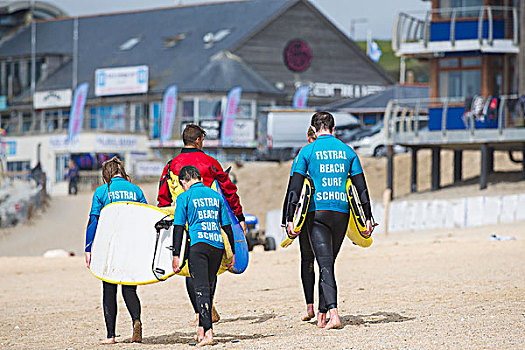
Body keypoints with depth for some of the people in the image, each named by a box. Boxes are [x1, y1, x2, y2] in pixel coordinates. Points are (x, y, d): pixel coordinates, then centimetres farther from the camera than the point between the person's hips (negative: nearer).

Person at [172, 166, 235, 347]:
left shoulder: (184, 197, 4)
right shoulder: (216, 196, 17)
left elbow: (179, 228, -1)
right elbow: (227, 226, 17)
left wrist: (176, 256, -1)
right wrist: (232, 252, 22)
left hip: (198, 245, -4)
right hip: (217, 245, 4)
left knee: (202, 289, -7)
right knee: (209, 288, 16)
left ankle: (208, 333, -18)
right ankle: (201, 329, 22)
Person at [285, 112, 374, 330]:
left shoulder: (308, 151, 1)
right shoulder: (347, 151, 10)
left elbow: (295, 188, -4)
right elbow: (361, 187, 9)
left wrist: (289, 219, -3)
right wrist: (368, 218, 13)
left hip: (318, 211, -3)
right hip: (342, 213, 3)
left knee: (325, 265, -8)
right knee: (329, 262, 16)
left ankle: (333, 313, -25)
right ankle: (322, 316, 20)